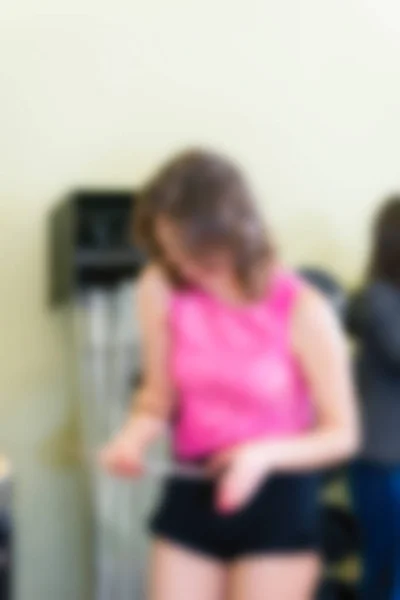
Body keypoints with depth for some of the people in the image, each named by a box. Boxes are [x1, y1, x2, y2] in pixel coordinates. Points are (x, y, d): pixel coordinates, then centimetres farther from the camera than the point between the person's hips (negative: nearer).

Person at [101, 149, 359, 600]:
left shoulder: (301, 311, -17)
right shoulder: (162, 291, -9)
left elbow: (342, 433, -10)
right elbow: (159, 394, 4)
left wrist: (266, 454, -26)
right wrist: (134, 436, -18)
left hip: (278, 503, -3)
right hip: (191, 495, 3)